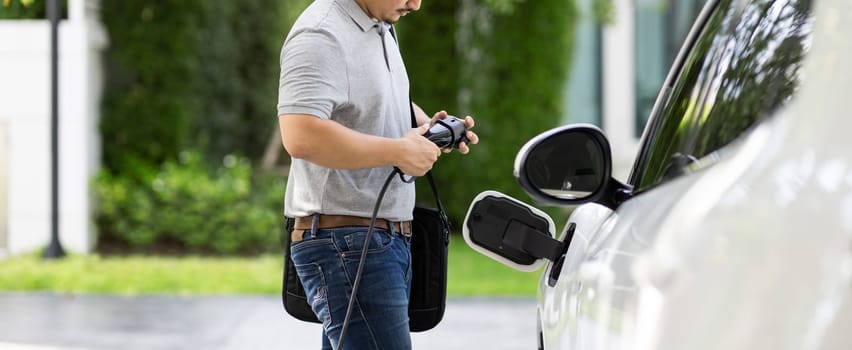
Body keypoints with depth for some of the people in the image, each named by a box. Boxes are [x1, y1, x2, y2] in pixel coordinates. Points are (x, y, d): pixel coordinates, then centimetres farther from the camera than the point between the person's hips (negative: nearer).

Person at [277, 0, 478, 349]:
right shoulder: (322, 36, -16)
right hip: (346, 241, -10)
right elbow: (301, 137, -30)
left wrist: (429, 126, 12)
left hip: (390, 240, 10)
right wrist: (399, 152, -22)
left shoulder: (381, 29, 16)